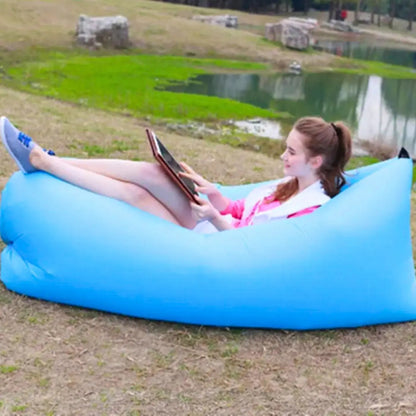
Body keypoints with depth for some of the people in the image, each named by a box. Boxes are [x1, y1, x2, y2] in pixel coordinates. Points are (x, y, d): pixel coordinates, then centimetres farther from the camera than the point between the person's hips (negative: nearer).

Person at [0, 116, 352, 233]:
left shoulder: (313, 210, -15)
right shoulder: (291, 184, 12)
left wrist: (215, 219, -26)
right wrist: (210, 191, 1)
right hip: (213, 226, 8)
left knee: (136, 192, -19)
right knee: (150, 174, -13)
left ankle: (42, 161, -10)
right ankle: (45, 160, -7)